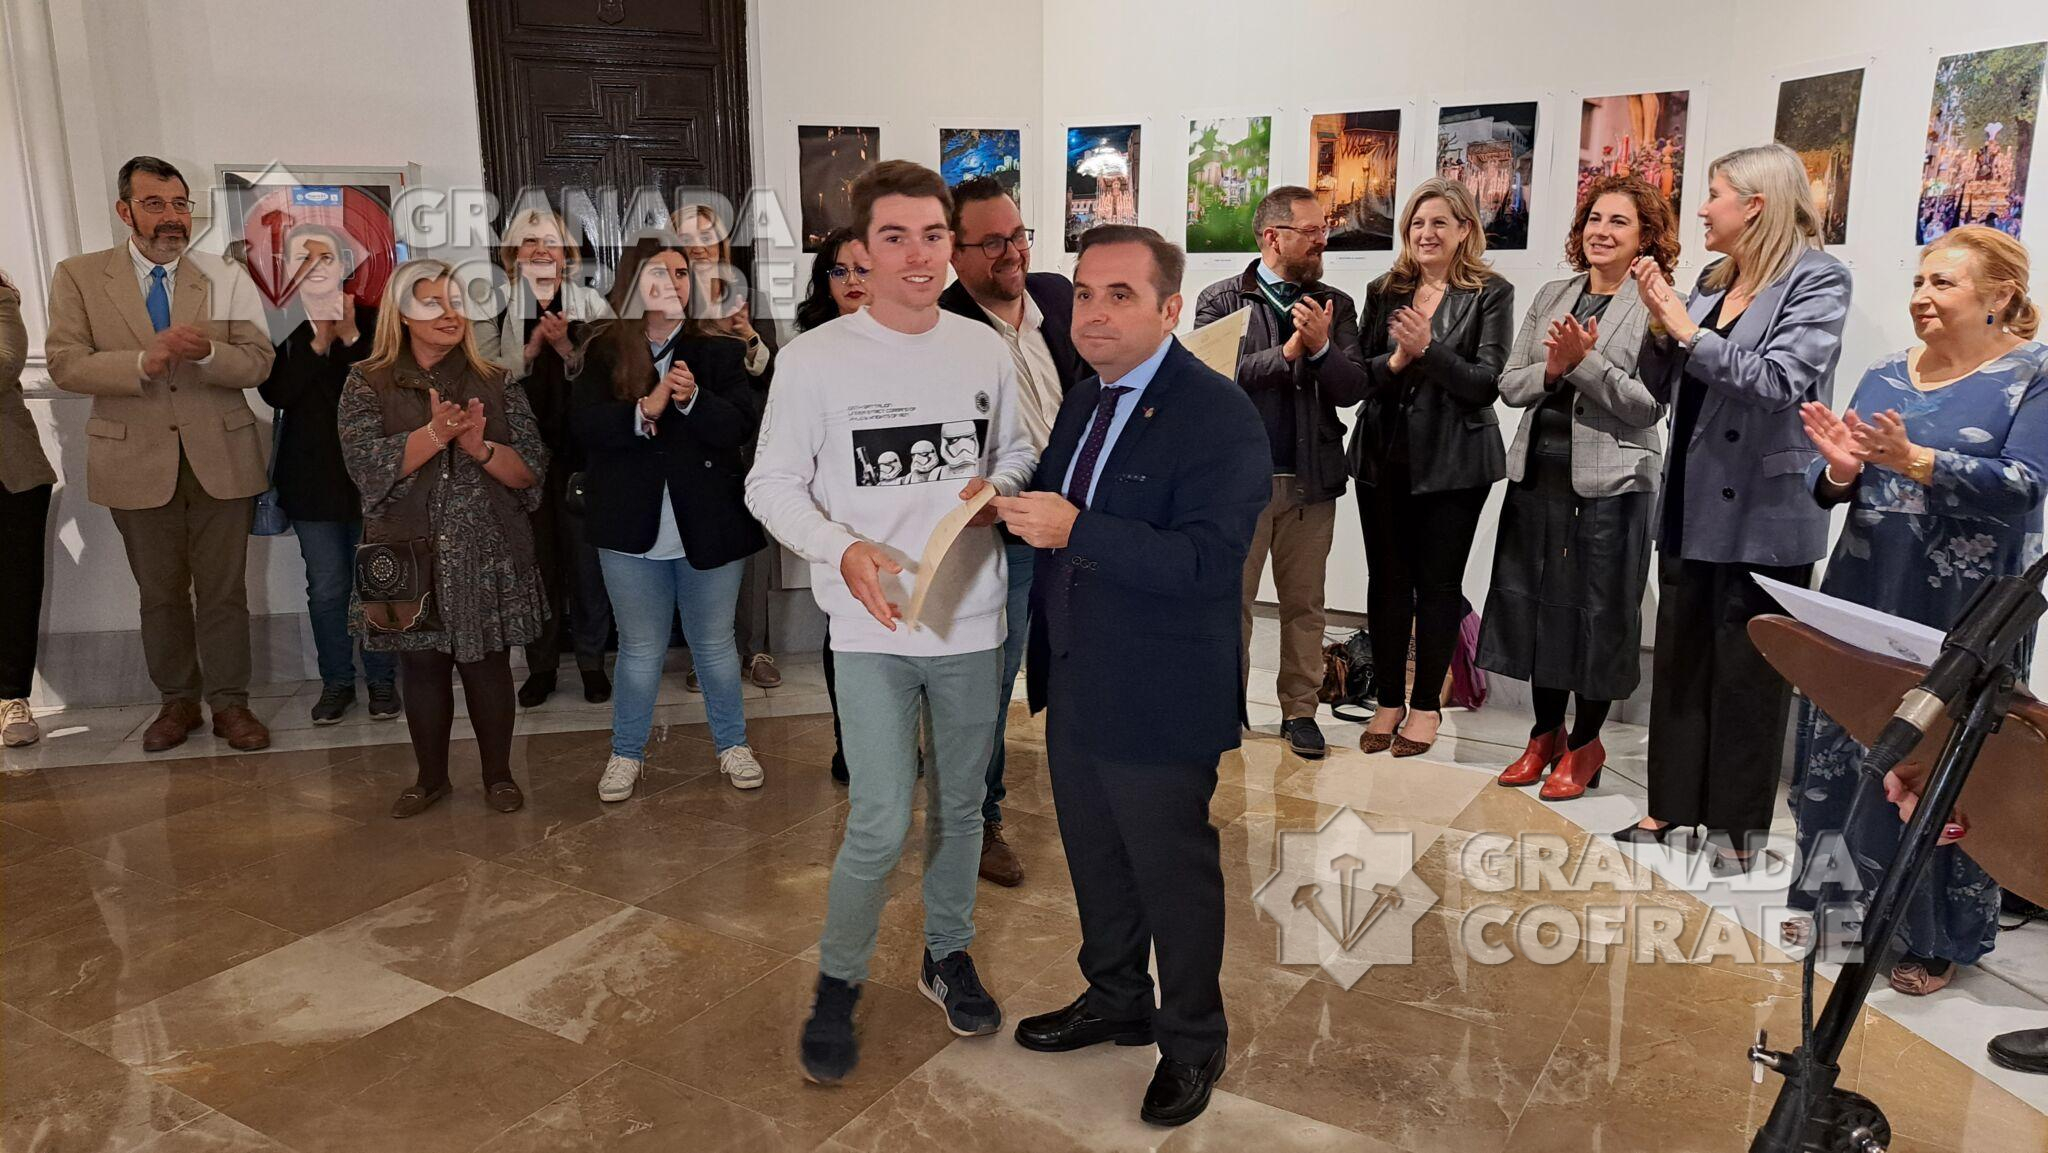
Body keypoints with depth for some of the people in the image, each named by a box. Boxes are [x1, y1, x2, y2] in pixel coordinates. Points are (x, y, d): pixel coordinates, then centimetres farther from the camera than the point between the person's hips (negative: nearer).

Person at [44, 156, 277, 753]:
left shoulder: (226, 277, 3)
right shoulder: (78, 277, 1)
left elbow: (258, 363, -3)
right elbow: (65, 365, -7)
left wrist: (205, 351, -24)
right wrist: (145, 362, -23)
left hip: (221, 457, 0)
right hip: (137, 459, 0)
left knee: (223, 590, 6)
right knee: (160, 593, 12)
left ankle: (230, 703, 17)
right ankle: (178, 701, 27)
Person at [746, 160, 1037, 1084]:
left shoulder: (985, 349, 1)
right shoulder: (816, 357, -9)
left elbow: (1020, 450, 13)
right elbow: (771, 484, -6)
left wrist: (1000, 486, -11)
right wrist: (842, 548, -24)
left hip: (971, 617, 4)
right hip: (873, 625, -3)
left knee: (960, 806, 17)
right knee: (881, 825, -6)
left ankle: (948, 954, 40)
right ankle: (837, 982, 21)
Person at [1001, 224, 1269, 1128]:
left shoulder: (1220, 415, -18)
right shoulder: (1083, 404, 9)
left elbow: (1209, 561, -28)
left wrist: (1076, 529, -33)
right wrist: (1014, 510, -2)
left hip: (1160, 703, -8)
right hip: (1076, 688, 8)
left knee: (1173, 874, 10)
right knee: (1095, 859, 22)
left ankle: (1192, 1042, 33)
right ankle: (1116, 1001, 45)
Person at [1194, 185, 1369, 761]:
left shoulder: (1335, 306, 9)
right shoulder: (1220, 300, 1)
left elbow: (1352, 390, 0)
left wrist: (1321, 347, -17)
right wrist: (1286, 353, -17)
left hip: (1310, 477, 3)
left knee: (1304, 604, 9)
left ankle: (1300, 710, 20)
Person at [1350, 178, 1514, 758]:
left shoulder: (1491, 294, -1)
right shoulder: (1383, 292, 9)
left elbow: (1488, 384, -10)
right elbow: (1356, 372, 4)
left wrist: (1428, 349, -21)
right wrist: (1395, 361, -15)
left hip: (1452, 461, -3)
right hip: (1384, 455, 3)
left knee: (1439, 581, 4)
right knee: (1387, 578, 7)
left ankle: (1426, 704, 17)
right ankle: (1388, 699, 19)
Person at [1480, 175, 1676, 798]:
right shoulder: (1551, 297, 10)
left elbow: (1648, 405, -14)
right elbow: (1509, 385, 6)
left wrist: (1584, 360, -19)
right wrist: (1552, 368, -13)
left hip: (1610, 483, -5)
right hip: (1538, 473, 5)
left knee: (1599, 611, 4)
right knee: (1535, 601, 10)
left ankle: (1586, 742, 20)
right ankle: (1546, 732, 27)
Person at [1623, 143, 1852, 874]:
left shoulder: (1816, 279, -8)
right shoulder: (1711, 282, 11)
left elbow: (1779, 380, -21)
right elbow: (1663, 387, 11)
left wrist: (1689, 333, -17)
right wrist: (1660, 325, -5)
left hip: (1764, 516, -7)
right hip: (1692, 508, 7)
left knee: (1748, 672, 4)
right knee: (1678, 661, 12)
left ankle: (1738, 823, 16)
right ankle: (1673, 804, 23)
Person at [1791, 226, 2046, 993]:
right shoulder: (1884, 377, 8)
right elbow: (1832, 489, 7)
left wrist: (1913, 460, -27)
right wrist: (1840, 469, -15)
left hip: (1967, 612, -5)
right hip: (1865, 597, 5)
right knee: (1844, 749, 11)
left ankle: (1937, 939, 20)